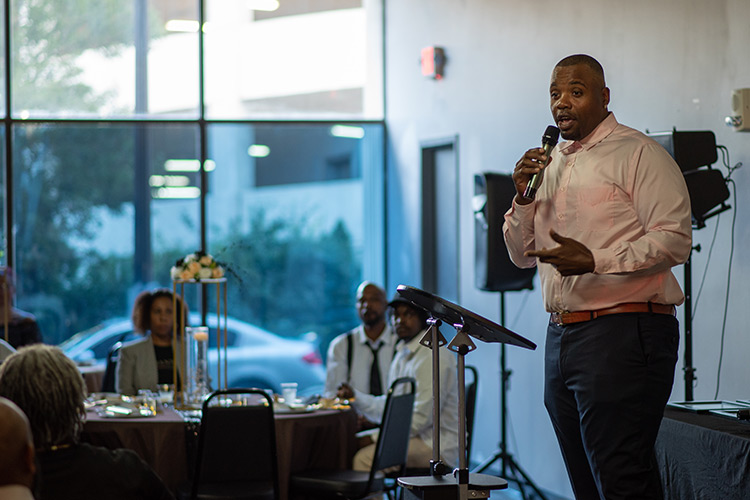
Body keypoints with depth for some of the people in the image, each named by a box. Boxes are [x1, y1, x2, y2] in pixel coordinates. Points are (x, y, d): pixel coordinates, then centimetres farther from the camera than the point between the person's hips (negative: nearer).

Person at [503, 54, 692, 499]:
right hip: (561, 337, 8)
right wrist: (523, 198, 3)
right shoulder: (549, 164, 20)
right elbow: (523, 255, 21)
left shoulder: (639, 154, -4)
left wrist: (595, 260, -23)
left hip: (623, 333, -8)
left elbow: (675, 239, -13)